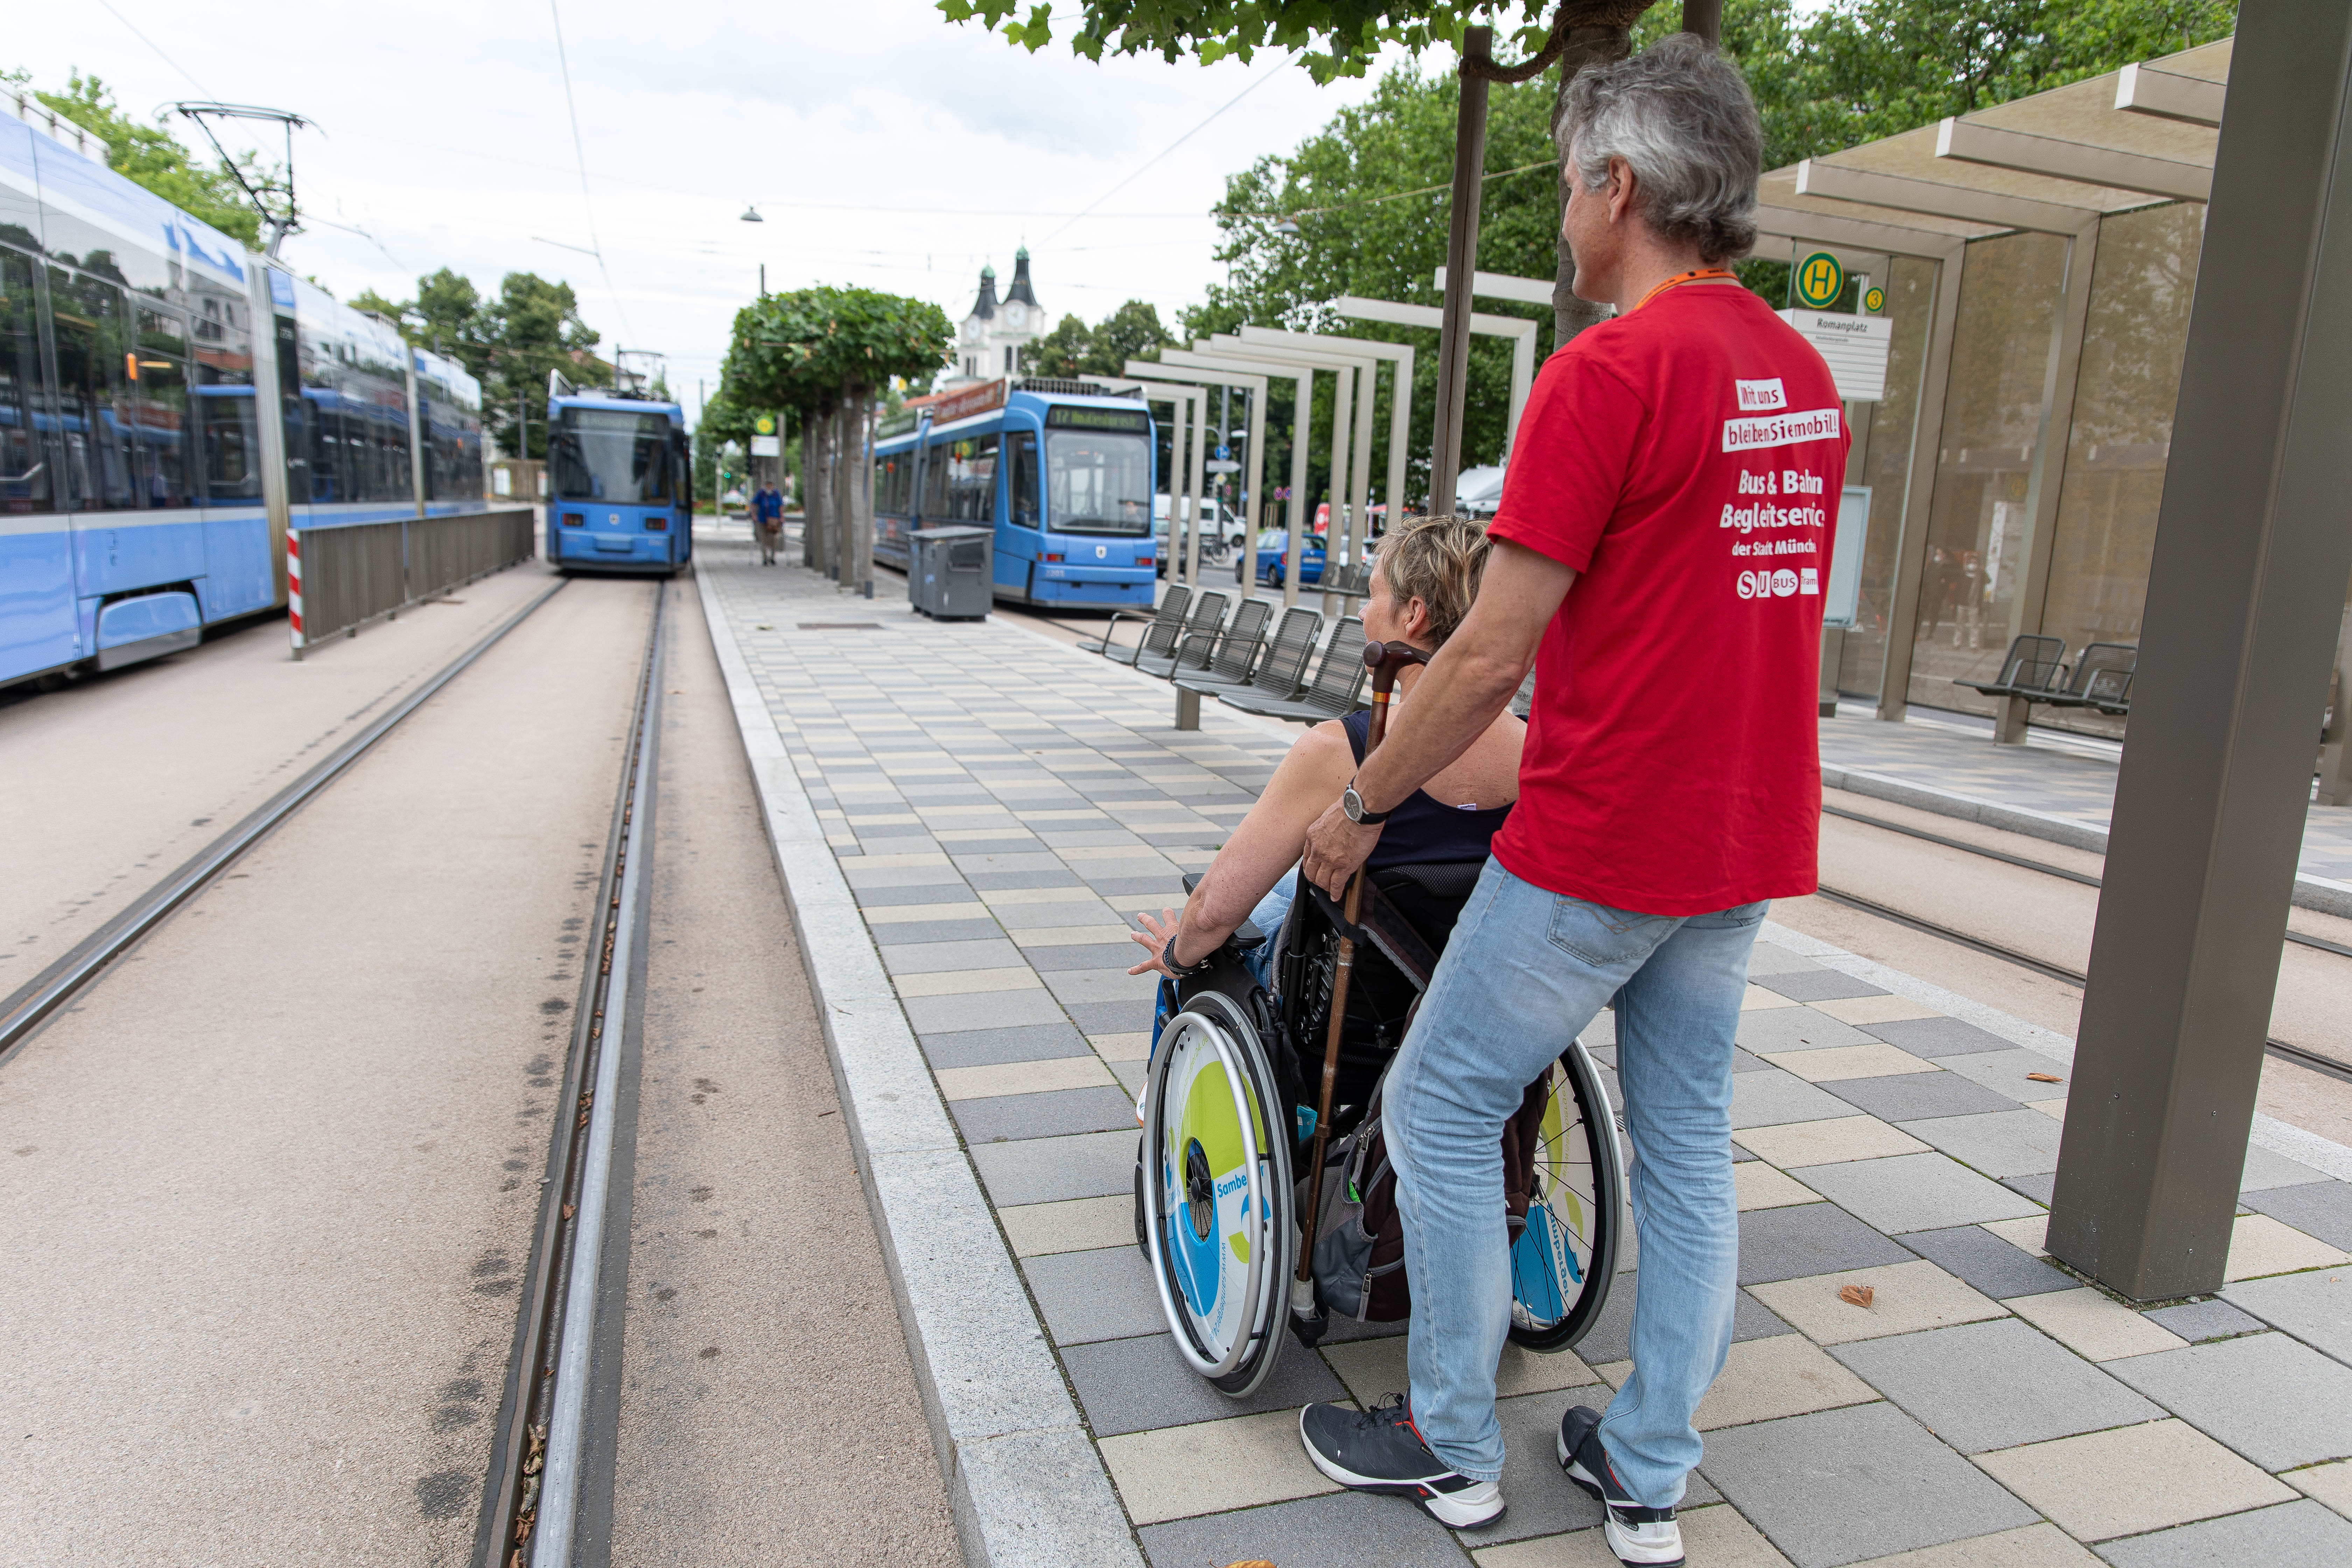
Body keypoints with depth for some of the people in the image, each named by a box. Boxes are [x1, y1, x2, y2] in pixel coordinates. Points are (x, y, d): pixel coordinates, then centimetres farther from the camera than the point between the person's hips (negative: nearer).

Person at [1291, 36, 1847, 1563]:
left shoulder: (1608, 371, -17)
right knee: (1689, 1145, 16)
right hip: (1749, 842, 9)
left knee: (1441, 1109, 9)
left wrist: (1362, 806, -5)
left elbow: (1491, 653, -18)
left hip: (1597, 851, -8)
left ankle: (1451, 1446, 24)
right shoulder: (1807, 377, 9)